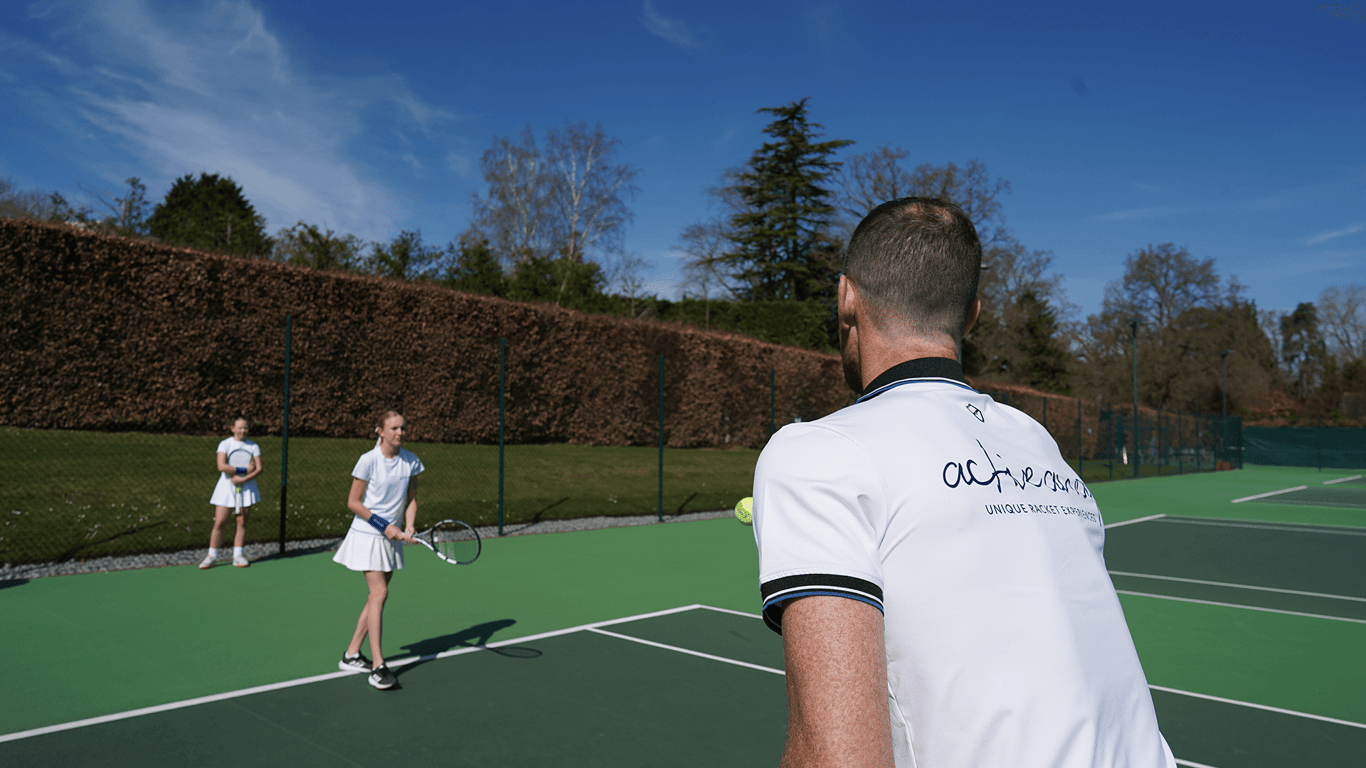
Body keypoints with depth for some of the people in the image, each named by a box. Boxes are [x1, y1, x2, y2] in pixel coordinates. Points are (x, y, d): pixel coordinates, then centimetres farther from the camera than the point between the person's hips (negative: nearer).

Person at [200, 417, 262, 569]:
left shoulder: (253, 446, 6)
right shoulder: (225, 444, 0)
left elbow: (259, 468, -3)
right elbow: (222, 466, -13)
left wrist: (243, 479, -16)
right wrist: (244, 470, -15)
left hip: (246, 487, 2)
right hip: (226, 487, -2)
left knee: (242, 522, 2)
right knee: (219, 522, -4)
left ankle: (238, 555, 10)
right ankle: (212, 556, 6)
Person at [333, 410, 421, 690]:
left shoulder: (411, 461, 0)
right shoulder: (368, 460, -14)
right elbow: (353, 502, -9)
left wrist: (409, 526, -9)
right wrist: (384, 525, -15)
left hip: (393, 537, 6)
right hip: (367, 534, -6)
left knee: (376, 596, 9)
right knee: (379, 593, -13)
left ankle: (351, 655, 23)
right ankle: (378, 666, -10)